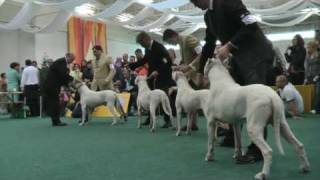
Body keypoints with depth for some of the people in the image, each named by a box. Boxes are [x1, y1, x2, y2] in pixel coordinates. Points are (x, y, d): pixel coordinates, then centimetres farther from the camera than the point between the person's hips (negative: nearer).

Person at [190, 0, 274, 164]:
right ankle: (232, 137, 26)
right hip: (238, 56, 9)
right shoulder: (208, 15, 10)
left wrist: (228, 46, -24)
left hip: (256, 54, -9)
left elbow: (251, 26, -23)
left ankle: (257, 150, -12)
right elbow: (209, 44, 18)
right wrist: (200, 71, 21)